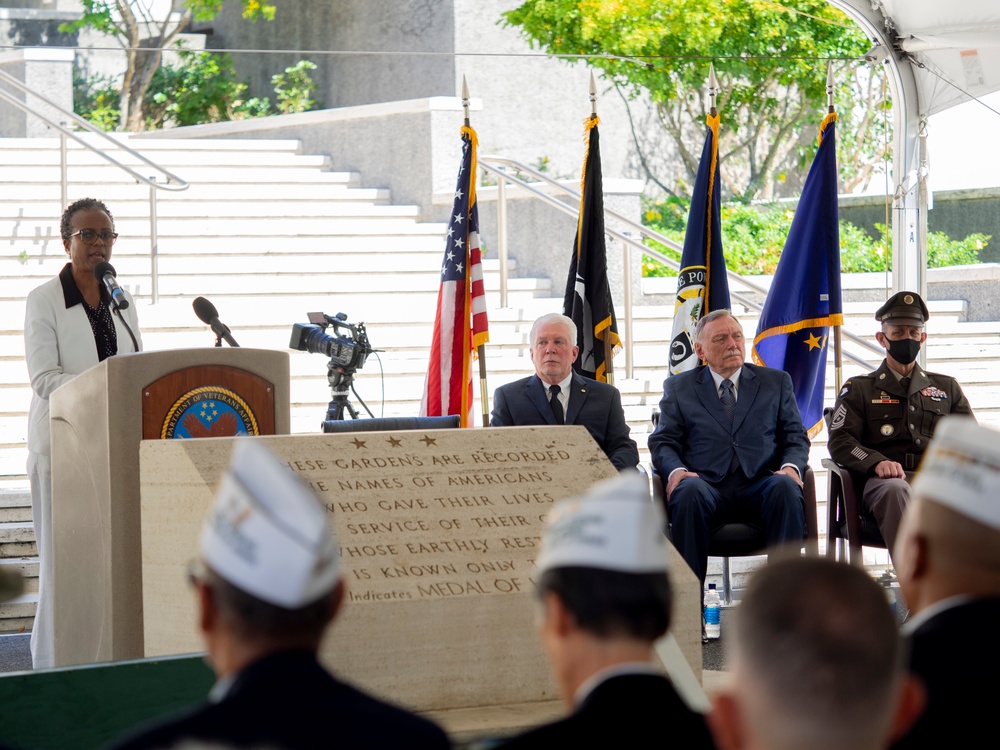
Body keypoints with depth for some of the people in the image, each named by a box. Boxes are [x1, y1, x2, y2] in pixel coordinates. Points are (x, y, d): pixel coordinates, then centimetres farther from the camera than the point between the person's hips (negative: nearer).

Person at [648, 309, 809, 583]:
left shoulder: (776, 382, 22)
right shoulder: (678, 387, 19)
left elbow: (796, 437, 16)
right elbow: (663, 442, 11)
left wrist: (791, 467, -7)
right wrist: (676, 471, -12)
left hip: (760, 484, 1)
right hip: (708, 485, -1)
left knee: (786, 487, -33)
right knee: (690, 491, -36)